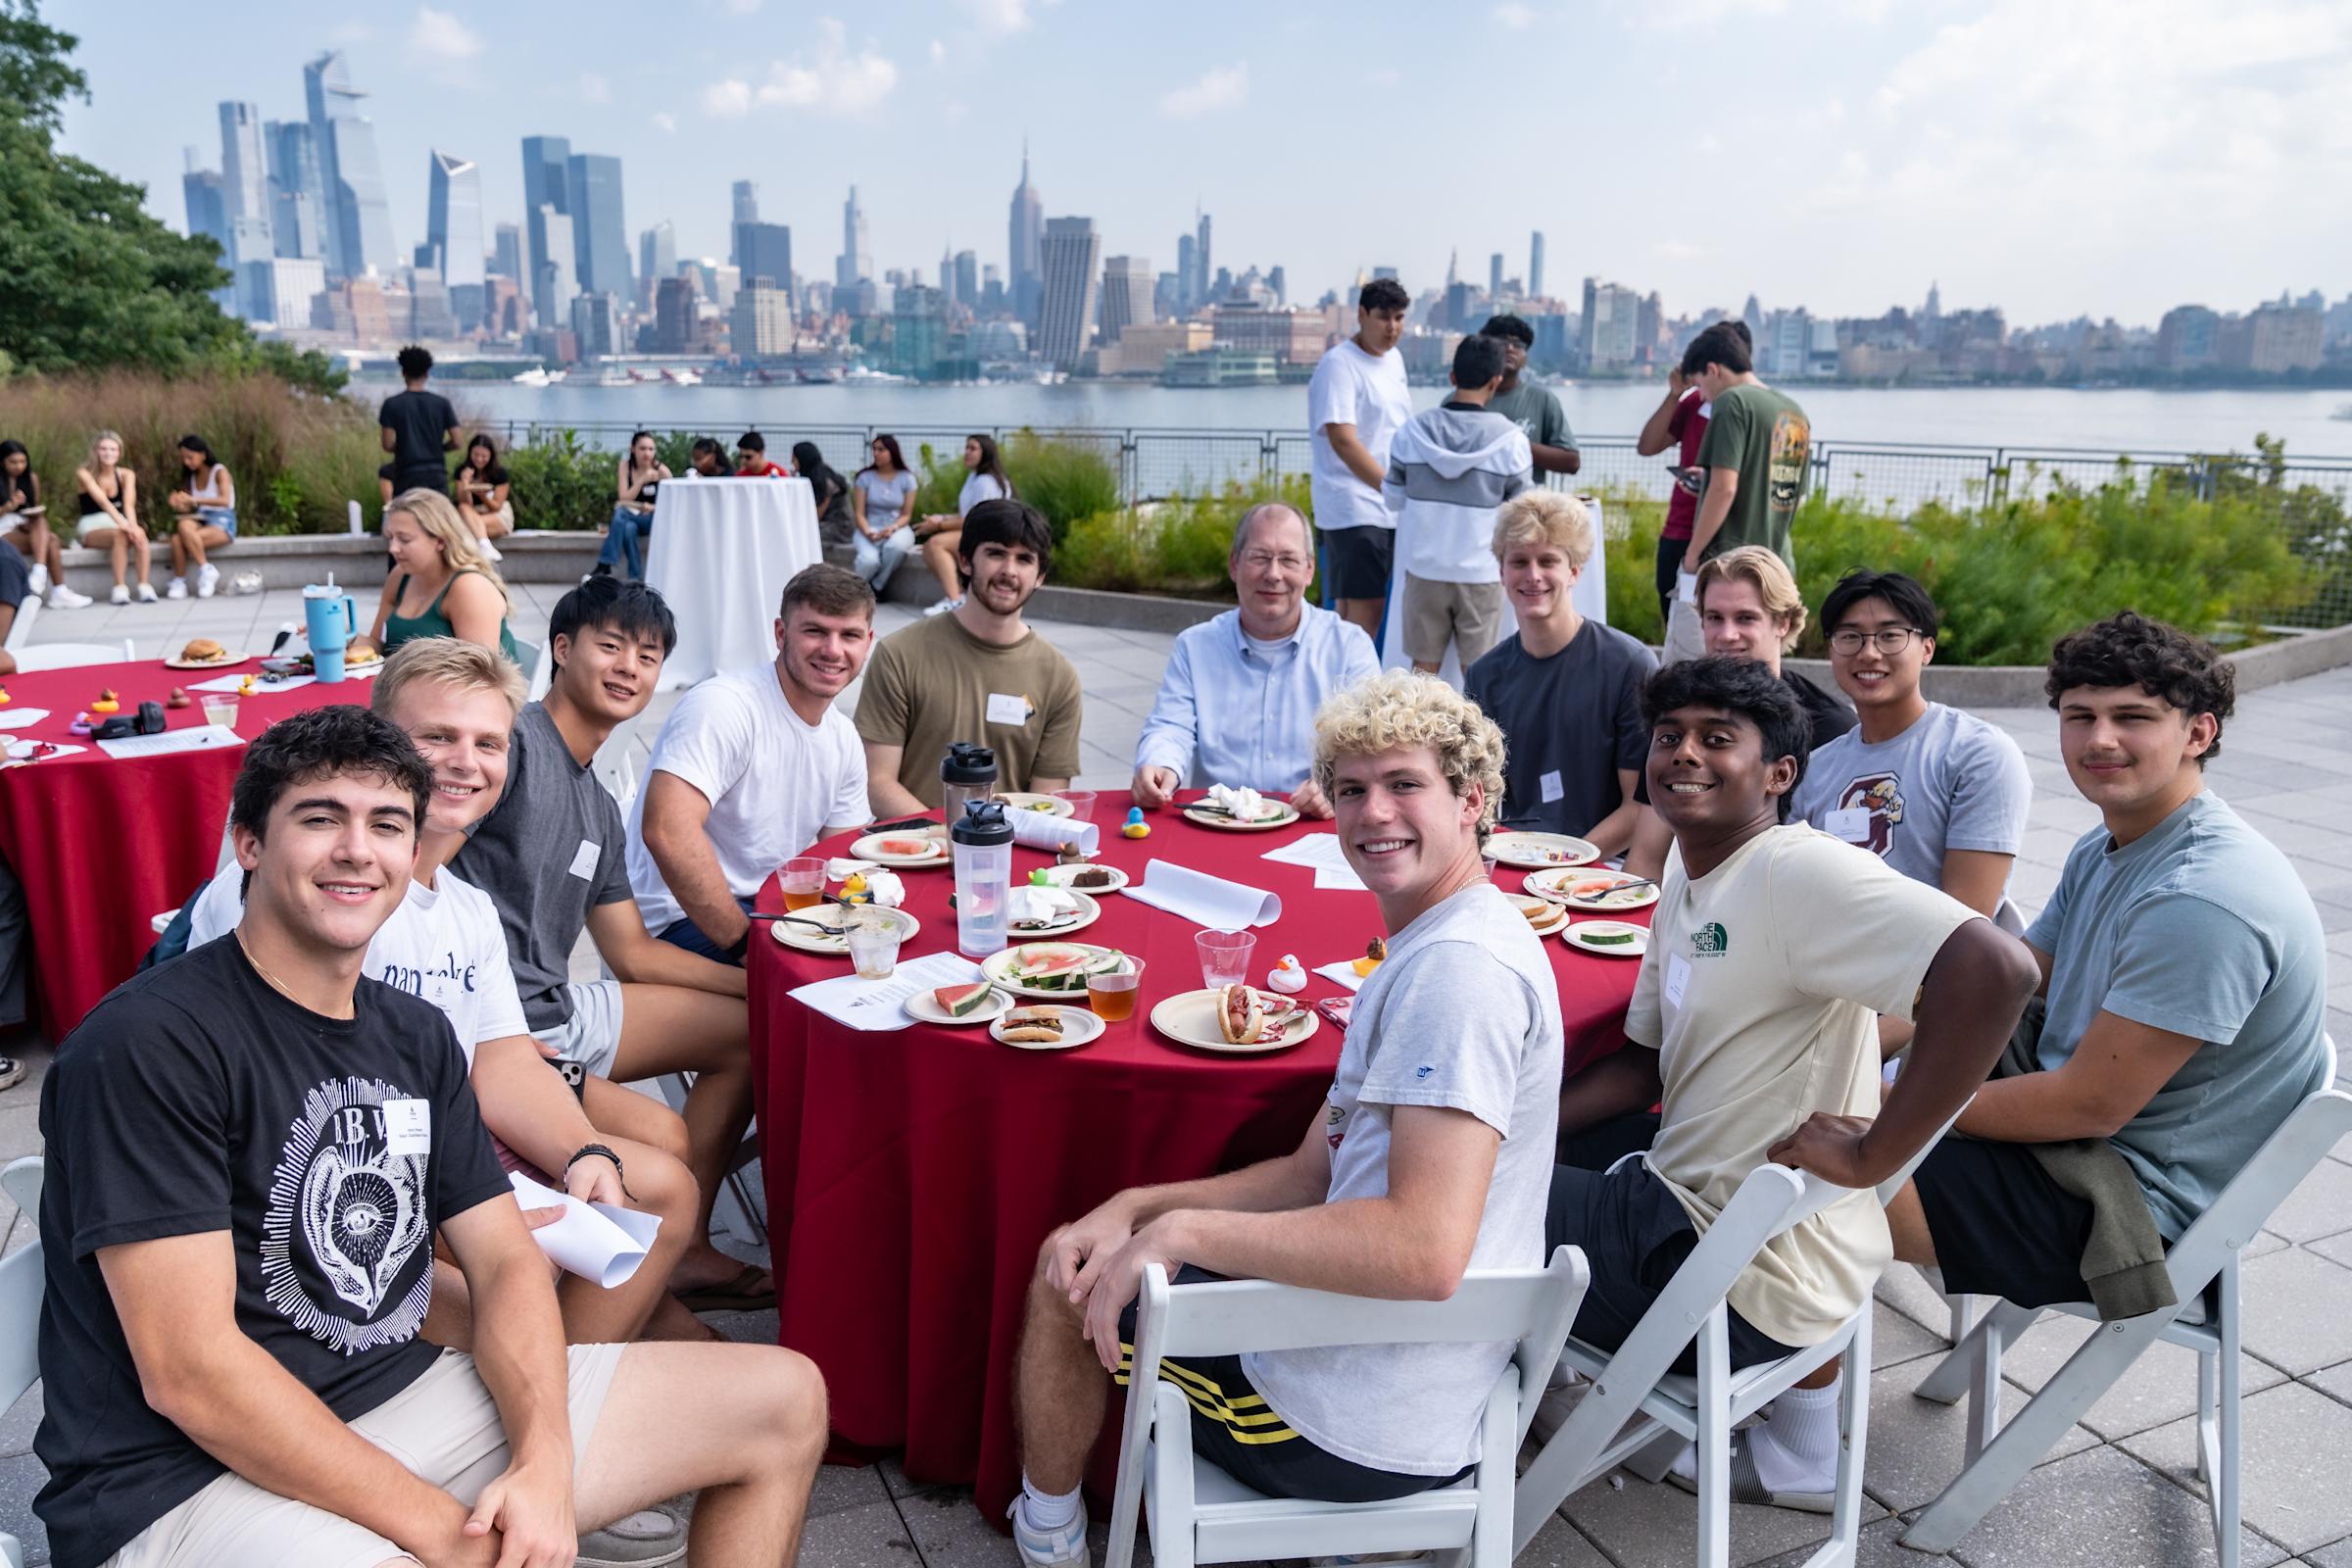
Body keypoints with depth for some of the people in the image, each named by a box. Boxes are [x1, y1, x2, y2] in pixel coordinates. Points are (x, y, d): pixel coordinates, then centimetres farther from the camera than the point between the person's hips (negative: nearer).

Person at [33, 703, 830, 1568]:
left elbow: (506, 1263, 7)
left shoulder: (416, 1034, 9)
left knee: (785, 1401, 4)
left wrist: (545, 1465, -12)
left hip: (406, 1396, 8)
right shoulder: (149, 1042, -15)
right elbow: (189, 1373, -19)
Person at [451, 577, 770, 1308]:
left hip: (557, 1008, 10)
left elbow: (632, 953, 19)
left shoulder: (601, 811, 16)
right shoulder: (512, 743, -13)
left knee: (750, 1033, 16)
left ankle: (687, 1254, 15)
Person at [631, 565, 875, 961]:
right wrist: (745, 942, -26)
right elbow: (667, 830, -31)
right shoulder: (724, 705, -19)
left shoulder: (845, 740, 8)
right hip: (678, 919, -8)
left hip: (767, 910, 9)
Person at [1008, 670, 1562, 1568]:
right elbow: (1313, 1173, 12)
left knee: (1065, 1282, 10)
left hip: (1356, 1433, -10)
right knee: (1087, 1253, 27)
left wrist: (1183, 1229, -25)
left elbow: (1426, 1250, -33)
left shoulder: (1461, 965, -24)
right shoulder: (1429, 952, 10)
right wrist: (1136, 1208, 0)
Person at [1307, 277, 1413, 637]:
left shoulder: (1394, 358, 16)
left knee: (1351, 607, 10)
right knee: (1364, 607, -11)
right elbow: (1343, 441, -19)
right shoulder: (1339, 364, -10)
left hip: (1392, 507, 8)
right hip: (1354, 508, -8)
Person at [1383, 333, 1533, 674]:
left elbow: (1393, 498, 4)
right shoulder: (1510, 438, -10)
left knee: (1424, 665, 12)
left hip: (1424, 566, 2)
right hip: (1480, 570, -2)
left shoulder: (1414, 428, -4)